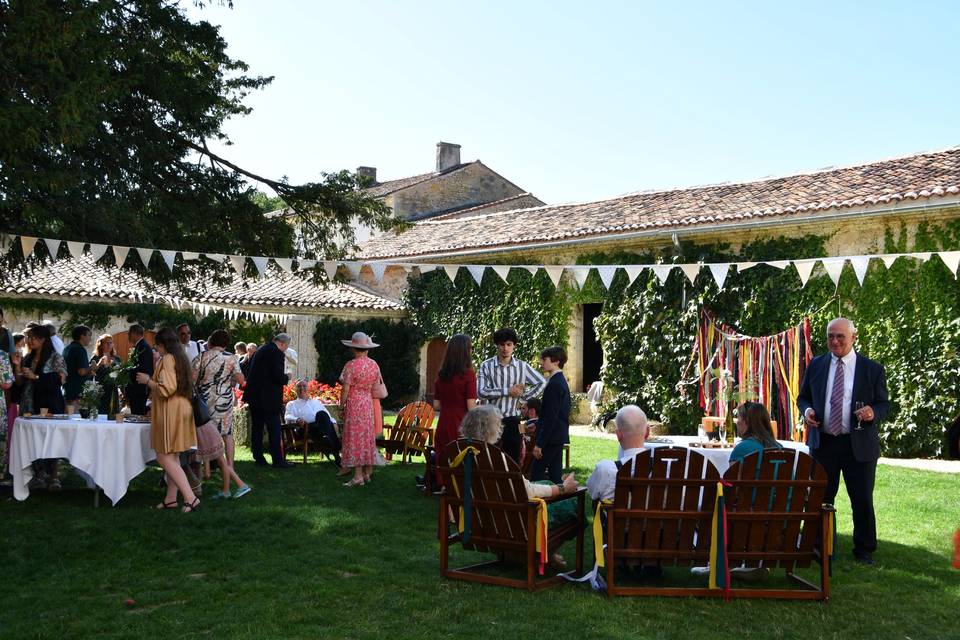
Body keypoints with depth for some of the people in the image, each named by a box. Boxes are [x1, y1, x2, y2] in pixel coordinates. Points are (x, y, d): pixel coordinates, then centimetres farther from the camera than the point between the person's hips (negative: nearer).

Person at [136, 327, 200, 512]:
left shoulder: (167, 359, -14)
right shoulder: (181, 358, 15)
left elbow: (166, 389, -21)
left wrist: (148, 380, -8)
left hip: (170, 412, -10)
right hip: (182, 408, 10)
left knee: (165, 457, -8)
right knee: (172, 457, 13)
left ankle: (191, 498, -16)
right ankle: (171, 498, 18)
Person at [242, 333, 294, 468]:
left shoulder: (260, 350, 13)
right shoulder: (277, 353, -14)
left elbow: (247, 371, 19)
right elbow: (278, 376, -22)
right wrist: (286, 378, -1)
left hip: (253, 396, 8)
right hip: (268, 398, -8)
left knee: (257, 427, 12)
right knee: (274, 429, -3)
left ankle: (258, 458, 16)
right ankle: (277, 460, -1)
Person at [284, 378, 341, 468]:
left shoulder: (316, 402, 38)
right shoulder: (292, 404, 28)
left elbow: (329, 416, 29)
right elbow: (287, 417, 8)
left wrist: (333, 423, 5)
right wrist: (297, 420, -16)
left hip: (323, 426, 3)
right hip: (306, 428, -3)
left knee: (321, 414, -37)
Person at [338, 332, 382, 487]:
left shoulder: (351, 365, -13)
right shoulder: (374, 365, 5)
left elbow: (345, 389, -13)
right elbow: (376, 387, 10)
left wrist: (341, 407, -5)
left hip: (354, 403, -6)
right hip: (369, 403, 6)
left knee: (355, 438, -3)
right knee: (368, 437, 12)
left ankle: (358, 476, -5)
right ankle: (367, 473, 18)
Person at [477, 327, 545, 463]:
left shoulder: (522, 366, 3)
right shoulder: (487, 365, -4)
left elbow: (541, 383, 11)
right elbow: (481, 392, -14)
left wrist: (524, 396, 1)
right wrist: (507, 391, -15)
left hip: (512, 420, 2)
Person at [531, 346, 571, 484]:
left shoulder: (554, 384, -17)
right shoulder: (561, 381, 14)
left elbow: (550, 417, -21)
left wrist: (539, 443, -19)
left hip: (551, 438, -10)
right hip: (559, 436, 10)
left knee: (536, 473, -7)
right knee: (555, 473, 11)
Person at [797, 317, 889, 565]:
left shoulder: (873, 369, -1)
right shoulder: (816, 365, 6)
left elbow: (884, 404, 3)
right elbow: (803, 397, 14)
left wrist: (873, 412, -19)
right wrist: (807, 410, -8)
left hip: (859, 445, -2)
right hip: (822, 443, 2)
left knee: (862, 500, 5)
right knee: (821, 498, 9)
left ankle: (864, 550, 20)